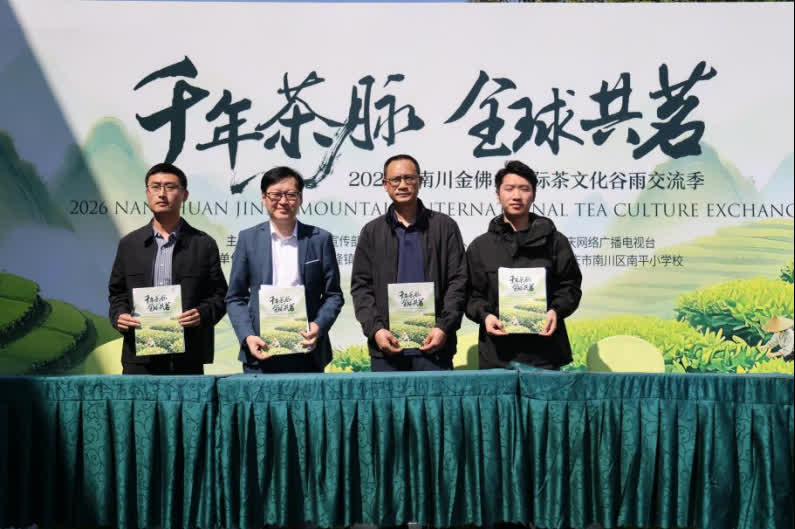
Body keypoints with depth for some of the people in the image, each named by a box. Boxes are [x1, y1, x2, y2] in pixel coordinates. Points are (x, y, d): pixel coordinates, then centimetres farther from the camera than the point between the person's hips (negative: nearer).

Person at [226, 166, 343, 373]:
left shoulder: (320, 239, 5)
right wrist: (247, 336, -8)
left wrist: (319, 326, -11)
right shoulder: (248, 238, 6)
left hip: (307, 353, 0)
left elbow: (333, 294, 6)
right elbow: (235, 297, 7)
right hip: (260, 353, 0)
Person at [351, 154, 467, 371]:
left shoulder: (445, 226, 8)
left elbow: (458, 281, 2)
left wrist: (444, 327, -9)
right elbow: (360, 285, 7)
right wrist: (375, 329, -7)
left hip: (433, 345, -1)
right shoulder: (372, 231, 12)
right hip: (386, 346, 1)